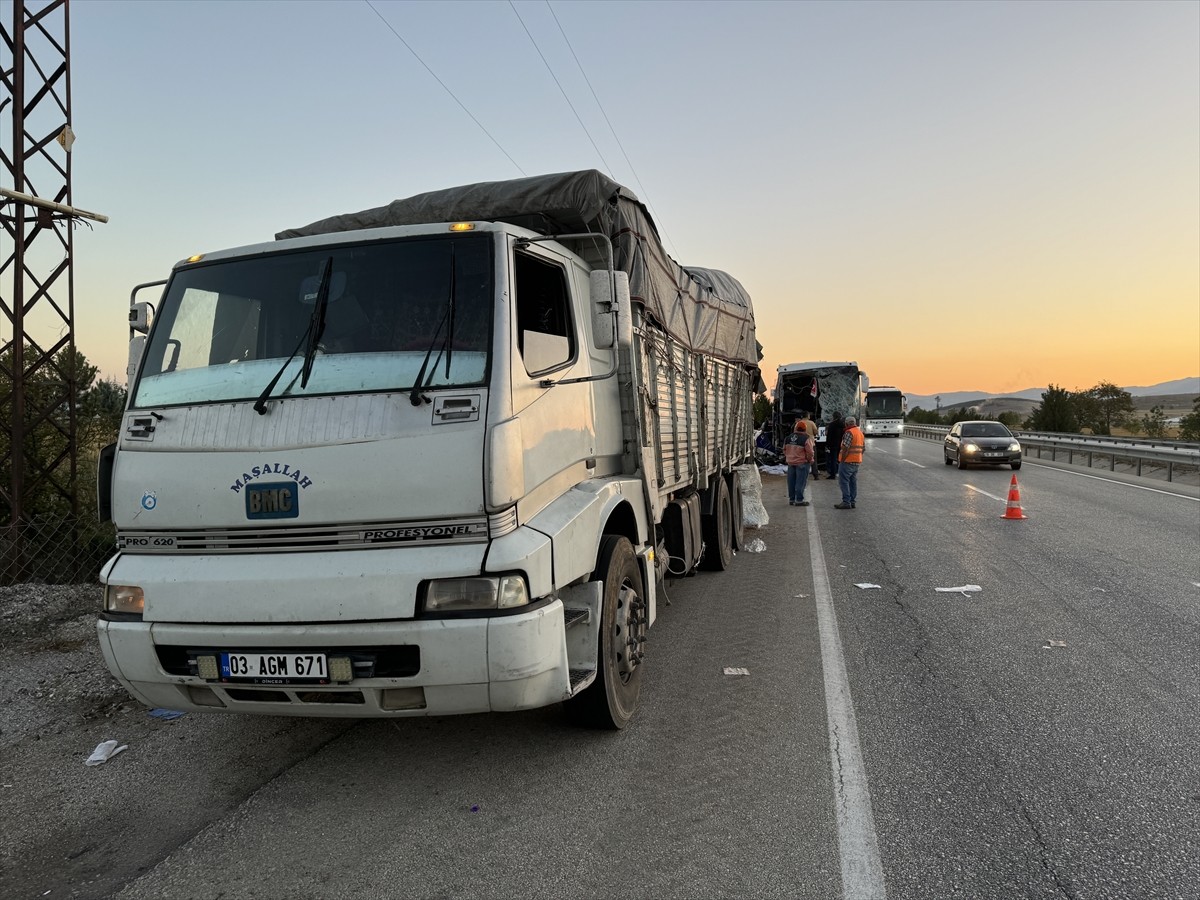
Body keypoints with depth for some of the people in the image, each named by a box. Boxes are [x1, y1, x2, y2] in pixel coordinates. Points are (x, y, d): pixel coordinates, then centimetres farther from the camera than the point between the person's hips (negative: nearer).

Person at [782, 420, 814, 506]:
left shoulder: (788, 438, 5)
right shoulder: (806, 438, -13)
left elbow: (784, 449, 14)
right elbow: (809, 452, -15)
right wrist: (810, 460, 0)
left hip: (790, 463, 6)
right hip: (802, 463, -6)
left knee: (791, 481, 11)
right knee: (800, 481, -2)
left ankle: (791, 499, 18)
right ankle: (799, 500, -2)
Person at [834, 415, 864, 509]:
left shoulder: (849, 432, -15)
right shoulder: (861, 433, 14)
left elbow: (845, 448, -20)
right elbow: (863, 448, 17)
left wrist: (842, 460, -14)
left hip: (848, 461, -9)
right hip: (857, 462, 9)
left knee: (844, 481, -6)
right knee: (853, 482, 11)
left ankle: (846, 502, -9)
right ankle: (852, 502, 13)